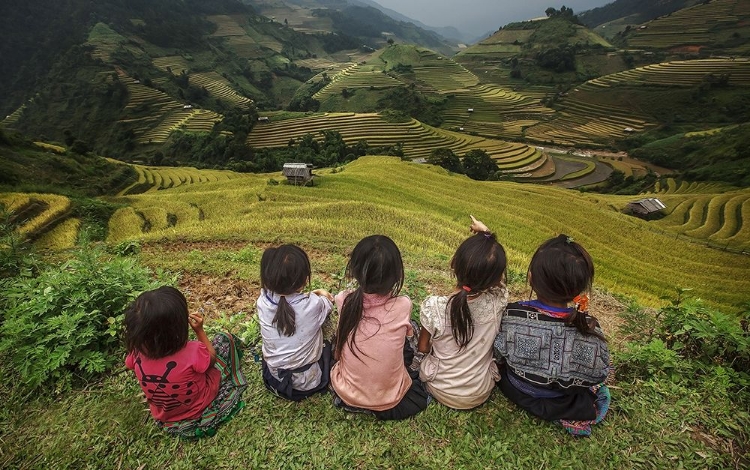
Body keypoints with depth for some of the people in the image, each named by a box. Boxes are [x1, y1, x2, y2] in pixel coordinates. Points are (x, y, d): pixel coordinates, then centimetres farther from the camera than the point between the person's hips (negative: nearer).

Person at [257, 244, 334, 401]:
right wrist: (321, 294, 18)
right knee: (327, 345, 25)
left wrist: (314, 294, 11)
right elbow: (328, 303, -3)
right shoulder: (313, 305, -29)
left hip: (274, 378, 3)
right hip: (307, 382, -2)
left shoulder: (263, 302, -20)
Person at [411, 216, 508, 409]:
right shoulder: (497, 301, -25)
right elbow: (496, 270, -2)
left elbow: (423, 348, -10)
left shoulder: (433, 306, -29)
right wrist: (486, 233, -1)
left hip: (440, 391, -1)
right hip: (481, 394, 2)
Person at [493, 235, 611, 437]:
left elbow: (499, 353, -14)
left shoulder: (512, 316, -32)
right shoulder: (589, 329, -30)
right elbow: (598, 375, -14)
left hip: (515, 392, -1)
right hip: (561, 407, 2)